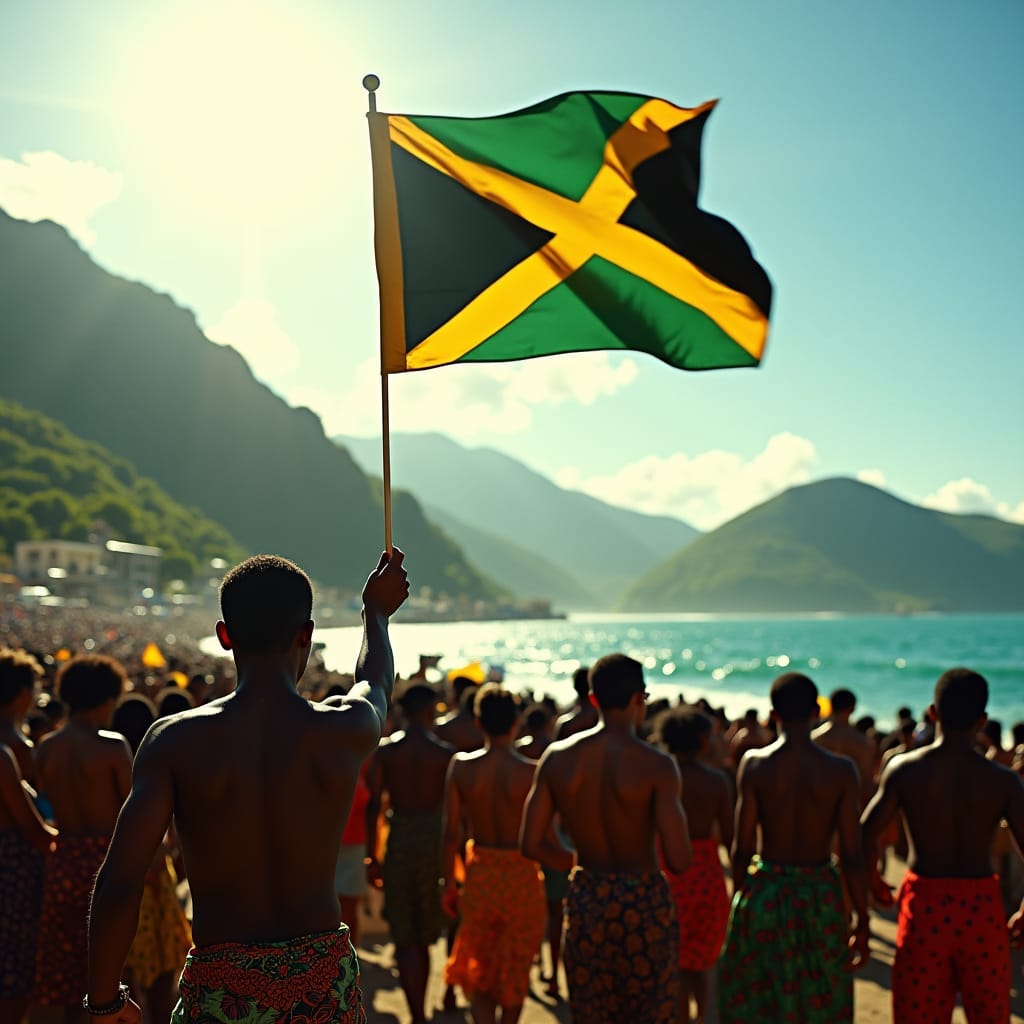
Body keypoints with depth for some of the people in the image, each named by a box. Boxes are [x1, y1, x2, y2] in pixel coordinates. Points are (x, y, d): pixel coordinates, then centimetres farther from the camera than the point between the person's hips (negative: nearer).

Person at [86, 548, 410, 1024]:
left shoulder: (174, 740, -10)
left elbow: (118, 884, -14)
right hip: (323, 981, 2)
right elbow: (375, 681, 19)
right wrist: (376, 609, 39)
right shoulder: (344, 731, -6)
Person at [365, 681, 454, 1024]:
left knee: (404, 937, 4)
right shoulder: (445, 753, -4)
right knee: (423, 935, 18)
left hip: (399, 841, -1)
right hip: (434, 839, 1)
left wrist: (371, 856, 3)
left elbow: (374, 805, -4)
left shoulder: (385, 750, -2)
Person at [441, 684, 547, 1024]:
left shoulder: (461, 767, -9)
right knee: (515, 968, 20)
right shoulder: (532, 772, -15)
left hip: (480, 877, 2)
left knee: (479, 968, 16)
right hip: (522, 876, -1)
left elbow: (451, 833, -5)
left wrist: (448, 883, 4)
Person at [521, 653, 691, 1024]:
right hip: (644, 904, -3)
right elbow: (679, 861, -19)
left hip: (586, 900, 4)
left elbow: (530, 845, -1)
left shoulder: (557, 757, -4)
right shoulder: (656, 765, -16)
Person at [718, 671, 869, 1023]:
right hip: (821, 898, 1)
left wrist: (738, 901, 8)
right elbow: (852, 857, -8)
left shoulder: (754, 764, -9)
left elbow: (742, 849, -8)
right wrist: (862, 921, 2)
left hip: (764, 893, 0)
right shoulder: (841, 770, -8)